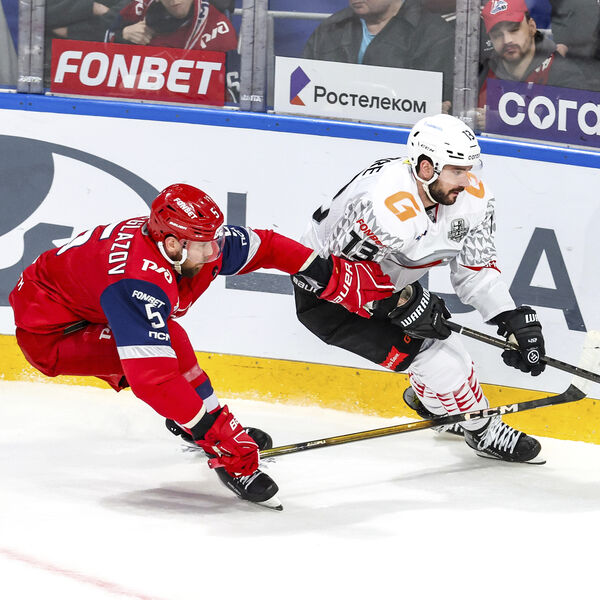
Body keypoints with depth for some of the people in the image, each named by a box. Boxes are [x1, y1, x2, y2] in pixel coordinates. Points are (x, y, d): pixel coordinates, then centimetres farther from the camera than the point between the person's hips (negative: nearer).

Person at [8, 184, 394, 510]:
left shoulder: (198, 243, -12)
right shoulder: (139, 280, -35)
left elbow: (266, 247, 4)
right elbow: (151, 378, -40)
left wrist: (333, 276, 1)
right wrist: (218, 435, -38)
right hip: (48, 335, -10)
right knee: (169, 342, -26)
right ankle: (229, 459, -19)